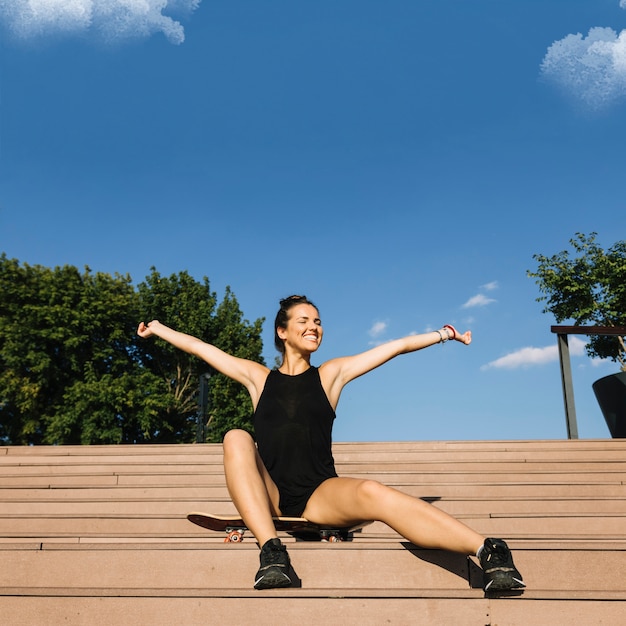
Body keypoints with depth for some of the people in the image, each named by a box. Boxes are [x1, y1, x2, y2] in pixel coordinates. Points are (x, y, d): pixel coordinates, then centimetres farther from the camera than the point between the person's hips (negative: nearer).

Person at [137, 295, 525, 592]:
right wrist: (158, 329, 27)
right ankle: (272, 550, -36)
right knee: (237, 439, -25)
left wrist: (443, 334, 15)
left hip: (322, 496, -1)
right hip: (270, 498, 1)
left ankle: (488, 551, -39)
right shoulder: (258, 377, 13)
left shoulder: (331, 374, 12)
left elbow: (396, 347, 13)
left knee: (372, 493, -32)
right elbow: (199, 347, 20)